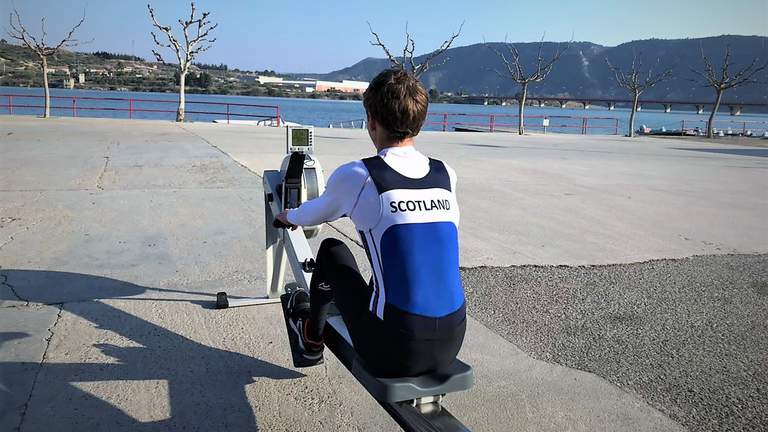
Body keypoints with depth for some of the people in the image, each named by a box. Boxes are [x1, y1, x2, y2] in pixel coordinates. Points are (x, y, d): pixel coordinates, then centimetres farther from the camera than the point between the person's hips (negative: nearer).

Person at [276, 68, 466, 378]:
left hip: (393, 353, -4)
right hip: (450, 346, 4)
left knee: (331, 250, 18)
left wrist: (288, 217, 39)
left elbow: (315, 214, 14)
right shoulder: (447, 175, 4)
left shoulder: (355, 176, -9)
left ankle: (311, 337, 41)